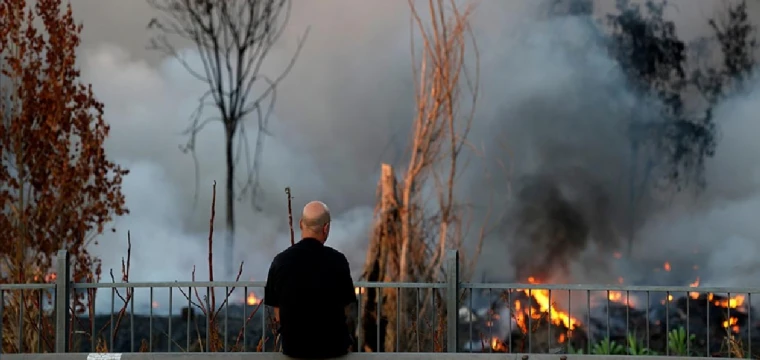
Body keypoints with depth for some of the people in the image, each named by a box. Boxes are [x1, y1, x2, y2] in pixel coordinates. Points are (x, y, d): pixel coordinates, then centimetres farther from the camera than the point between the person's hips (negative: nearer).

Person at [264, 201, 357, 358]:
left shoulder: (280, 261, -10)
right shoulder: (337, 260, -15)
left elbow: (278, 316, -3)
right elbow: (347, 314, -8)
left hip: (293, 345, 2)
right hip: (333, 345, -1)